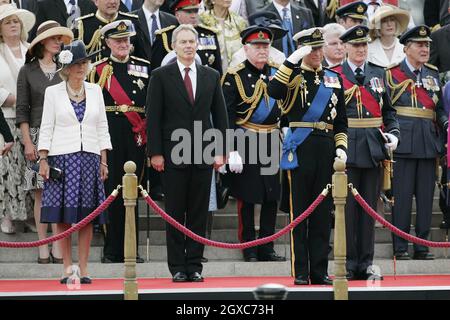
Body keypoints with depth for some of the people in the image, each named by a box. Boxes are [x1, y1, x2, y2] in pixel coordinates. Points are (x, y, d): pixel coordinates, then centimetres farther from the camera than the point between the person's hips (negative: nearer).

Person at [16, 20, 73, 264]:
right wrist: (27, 142, -5)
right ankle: (43, 248, 4)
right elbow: (22, 110, 3)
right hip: (38, 136, -1)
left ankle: (58, 247, 1)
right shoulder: (28, 71, 4)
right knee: (41, 193, 0)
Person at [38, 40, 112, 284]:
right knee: (62, 215, -3)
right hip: (62, 158, -2)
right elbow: (46, 128, 3)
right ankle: (67, 267, 4)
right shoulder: (53, 92, 4)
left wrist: (103, 160, 7)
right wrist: (43, 159, -5)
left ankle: (83, 268, 4)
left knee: (87, 216, 0)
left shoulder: (95, 91, 11)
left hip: (89, 157, 2)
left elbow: (102, 128, 12)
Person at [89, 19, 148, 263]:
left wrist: (147, 132, 0)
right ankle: (112, 250, 4)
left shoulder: (145, 67, 10)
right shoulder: (98, 69, 5)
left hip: (137, 135, 2)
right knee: (111, 190, -2)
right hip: (109, 136, -2)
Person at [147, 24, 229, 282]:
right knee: (175, 212, 1)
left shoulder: (211, 76, 11)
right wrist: (155, 153, -7)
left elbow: (220, 116, 11)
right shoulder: (160, 76, 2)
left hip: (203, 154, 2)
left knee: (199, 213, 3)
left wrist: (221, 151, 3)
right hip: (173, 154, -2)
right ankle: (177, 267, 6)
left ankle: (195, 266, 9)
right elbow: (153, 118, -1)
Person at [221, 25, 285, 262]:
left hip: (272, 143, 5)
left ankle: (267, 249, 14)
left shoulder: (277, 72, 9)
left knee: (272, 198, 6)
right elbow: (226, 116, -9)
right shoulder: (234, 77, -6)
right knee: (246, 199, 1)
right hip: (245, 144, -5)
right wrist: (232, 150, -15)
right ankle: (249, 250, 8)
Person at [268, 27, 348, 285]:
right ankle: (301, 272, 1)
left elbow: (341, 120, 19)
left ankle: (319, 271, 11)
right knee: (299, 211, -2)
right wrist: (292, 61, -22)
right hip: (300, 148, -4)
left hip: (326, 149, 4)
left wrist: (341, 147, 6)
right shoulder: (293, 76, 2)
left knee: (323, 211, 6)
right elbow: (274, 91, -21)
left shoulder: (334, 79, 16)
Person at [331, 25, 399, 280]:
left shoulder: (379, 74, 13)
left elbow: (388, 110, 16)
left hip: (374, 148, 3)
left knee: (369, 206, 6)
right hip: (347, 149, -3)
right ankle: (348, 265, 4)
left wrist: (393, 134, -1)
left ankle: (366, 264, 11)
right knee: (348, 206, -1)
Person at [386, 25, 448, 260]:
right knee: (402, 195, -3)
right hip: (403, 142, -5)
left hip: (428, 142, 5)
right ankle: (400, 247, 3)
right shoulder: (392, 73, 0)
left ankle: (422, 245, 11)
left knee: (426, 195, 5)